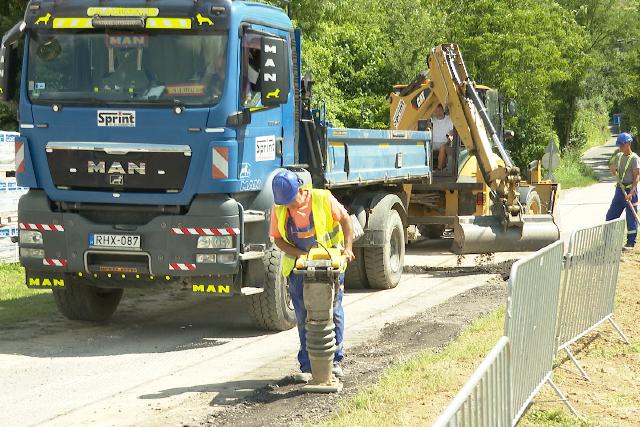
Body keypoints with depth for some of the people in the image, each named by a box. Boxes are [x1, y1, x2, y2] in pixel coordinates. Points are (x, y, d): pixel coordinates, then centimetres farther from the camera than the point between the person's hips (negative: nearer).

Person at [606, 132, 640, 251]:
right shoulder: (619, 156, 11)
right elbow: (614, 171, 21)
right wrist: (612, 166, -3)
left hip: (630, 190, -7)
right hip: (619, 189, 7)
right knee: (610, 215, 9)